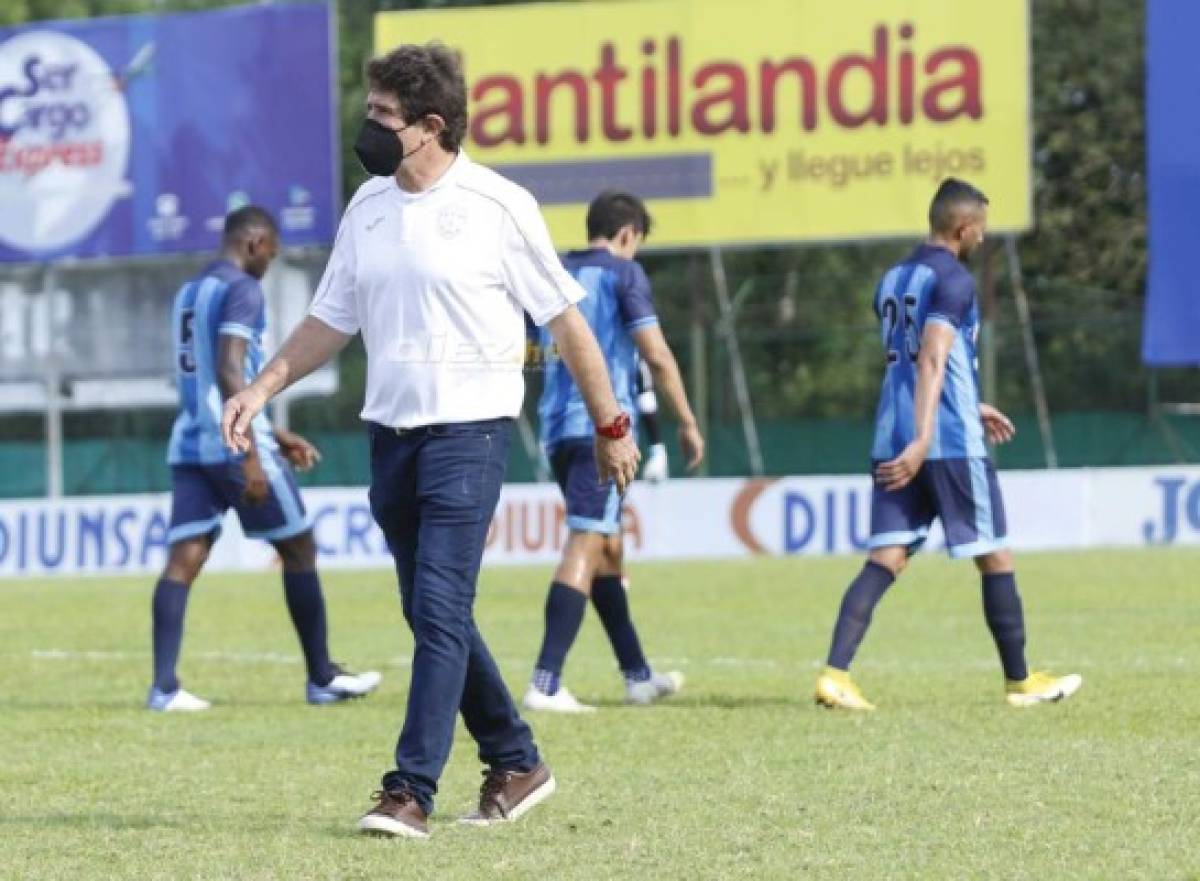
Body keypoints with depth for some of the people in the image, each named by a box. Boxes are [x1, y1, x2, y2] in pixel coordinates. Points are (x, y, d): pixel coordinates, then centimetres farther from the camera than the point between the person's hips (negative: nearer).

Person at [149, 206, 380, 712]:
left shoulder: (188, 293, 18)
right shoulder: (242, 290, -9)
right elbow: (230, 374, -20)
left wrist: (273, 435, 29)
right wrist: (252, 456, -22)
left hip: (188, 444, 7)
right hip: (233, 443, -7)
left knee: (184, 559, -1)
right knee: (299, 550, 6)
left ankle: (164, 686, -14)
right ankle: (322, 679, 13)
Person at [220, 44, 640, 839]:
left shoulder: (499, 206, -8)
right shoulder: (368, 207, 8)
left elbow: (564, 320, -1)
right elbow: (332, 321, 16)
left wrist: (610, 426, 2)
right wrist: (262, 389, 3)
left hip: (470, 430, -6)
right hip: (391, 431, 6)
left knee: (440, 610, -13)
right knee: (434, 616, 10)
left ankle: (412, 791, -15)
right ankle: (516, 764, 24)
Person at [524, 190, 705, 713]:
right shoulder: (623, 272, -1)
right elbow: (657, 356, -8)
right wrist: (688, 423, -1)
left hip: (557, 426, 7)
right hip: (604, 427, -7)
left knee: (608, 546, 18)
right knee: (586, 546, -12)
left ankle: (637, 676, 26)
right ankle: (545, 684, -23)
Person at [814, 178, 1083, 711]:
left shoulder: (891, 280, 17)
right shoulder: (953, 281, -8)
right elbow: (933, 362, -20)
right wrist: (922, 442, -28)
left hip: (891, 443, 7)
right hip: (950, 443, -7)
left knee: (885, 559, -1)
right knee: (995, 557, 7)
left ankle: (835, 674, -17)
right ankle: (1020, 681, 16)